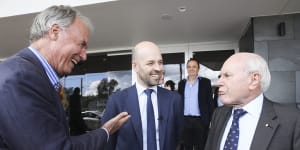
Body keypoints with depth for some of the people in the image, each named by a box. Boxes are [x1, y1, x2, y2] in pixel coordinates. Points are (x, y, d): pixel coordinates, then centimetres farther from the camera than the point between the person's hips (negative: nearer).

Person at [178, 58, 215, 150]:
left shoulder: (205, 82, -1)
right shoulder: (181, 83, 9)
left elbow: (210, 102, -2)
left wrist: (210, 120, -7)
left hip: (200, 120, -3)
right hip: (185, 120, 3)